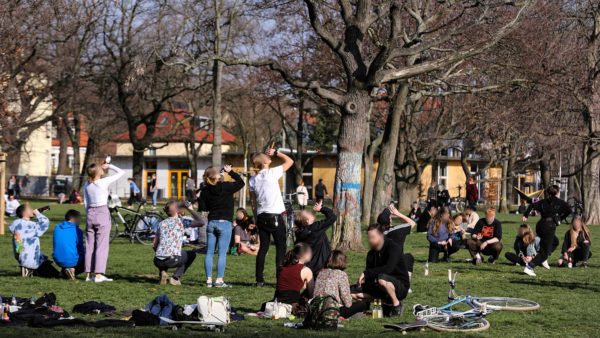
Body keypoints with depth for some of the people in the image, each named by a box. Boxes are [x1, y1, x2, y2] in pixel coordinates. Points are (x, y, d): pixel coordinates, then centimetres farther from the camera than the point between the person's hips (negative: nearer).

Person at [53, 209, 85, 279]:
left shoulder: (57, 228, 8)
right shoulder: (77, 230, -7)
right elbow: (81, 249, -2)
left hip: (58, 261, 6)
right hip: (72, 261, -6)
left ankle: (64, 271, 8)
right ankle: (73, 270, -6)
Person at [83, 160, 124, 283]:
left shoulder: (87, 185, 7)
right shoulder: (104, 182, -9)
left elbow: (85, 203, 11)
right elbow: (121, 172, -2)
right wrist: (109, 166, 9)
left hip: (90, 214, 6)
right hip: (102, 213, -6)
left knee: (89, 245, 8)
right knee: (102, 245, -4)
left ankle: (89, 274, 8)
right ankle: (98, 274, -8)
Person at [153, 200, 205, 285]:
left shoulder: (161, 223, 17)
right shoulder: (181, 222, 4)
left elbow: (154, 245, 19)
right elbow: (202, 222, -2)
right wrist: (191, 209, 9)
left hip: (158, 261, 4)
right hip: (172, 260, -4)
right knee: (192, 254, 25)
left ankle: (162, 272, 8)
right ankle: (175, 277, 8)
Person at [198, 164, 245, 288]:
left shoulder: (205, 191, 1)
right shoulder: (226, 187, -10)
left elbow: (203, 208, 4)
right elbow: (241, 182, 1)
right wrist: (230, 172, 8)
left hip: (211, 223, 4)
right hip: (224, 223, -4)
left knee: (209, 252, 8)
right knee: (222, 253, -2)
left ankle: (209, 280, 7)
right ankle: (219, 280, -5)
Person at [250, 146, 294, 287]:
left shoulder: (253, 179, 7)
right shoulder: (272, 173, -9)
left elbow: (253, 201, 11)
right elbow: (290, 161, -2)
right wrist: (276, 152, 5)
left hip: (261, 216, 6)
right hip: (274, 216, -6)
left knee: (263, 247, 10)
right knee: (281, 247, 1)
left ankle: (259, 279, 8)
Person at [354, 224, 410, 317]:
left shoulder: (392, 247, -17)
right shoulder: (371, 253, 5)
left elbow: (388, 269, -32)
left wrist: (366, 273, -29)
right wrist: (363, 279, -18)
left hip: (401, 287, -7)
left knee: (382, 278, -39)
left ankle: (397, 304, -17)